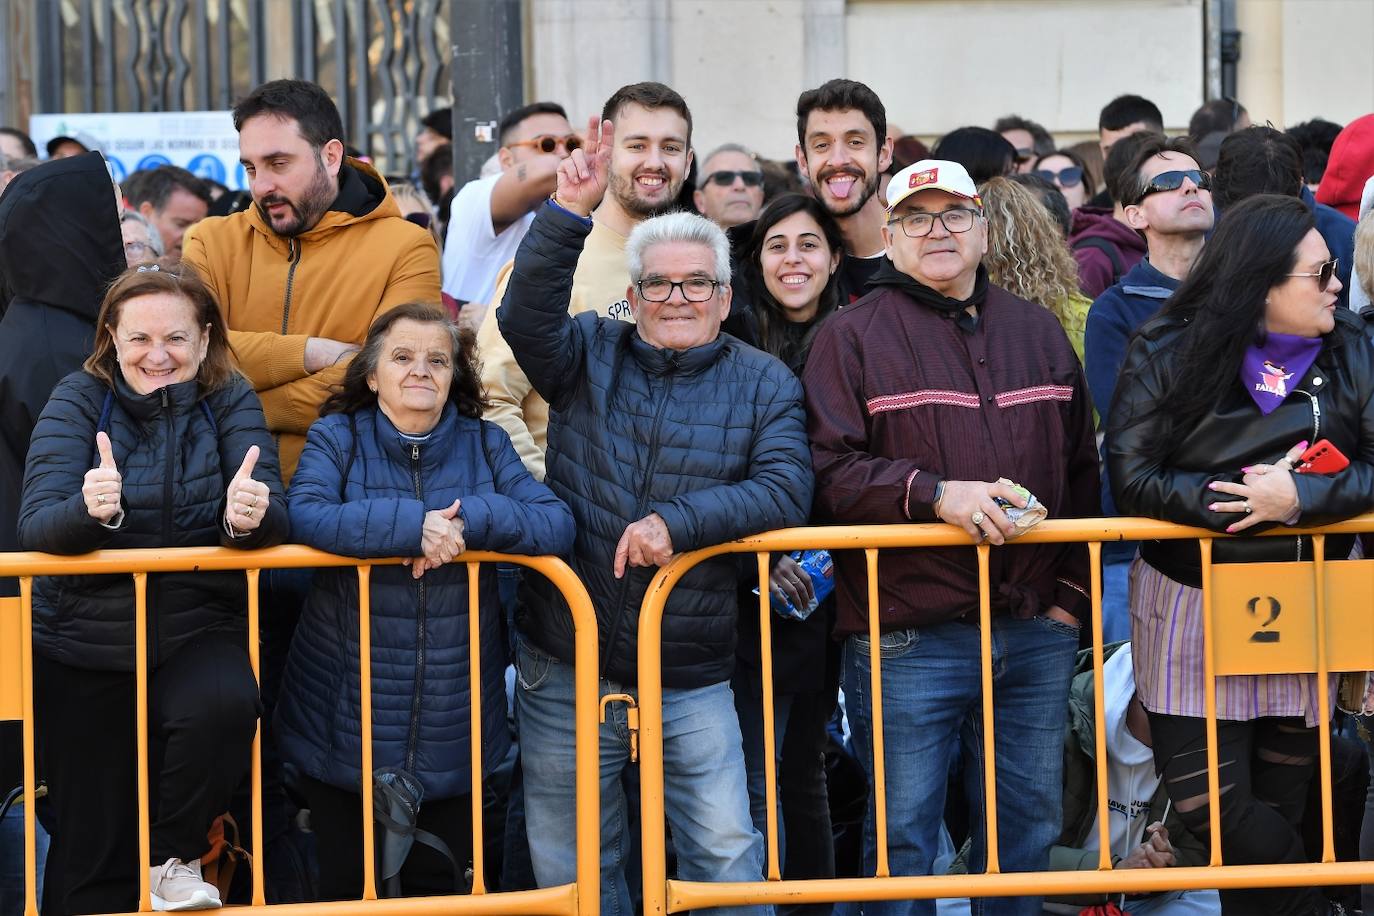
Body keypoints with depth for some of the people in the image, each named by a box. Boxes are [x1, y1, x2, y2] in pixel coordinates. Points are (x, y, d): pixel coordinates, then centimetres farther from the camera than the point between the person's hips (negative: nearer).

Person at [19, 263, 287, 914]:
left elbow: (276, 518, -14)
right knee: (95, 850, 3)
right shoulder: (80, 399, -5)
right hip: (84, 644, 0)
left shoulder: (229, 401, -1)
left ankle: (178, 859, -8)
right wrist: (90, 510, -39)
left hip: (197, 632, 0)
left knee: (223, 706, -32)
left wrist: (249, 515, -38)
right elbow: (36, 526, -17)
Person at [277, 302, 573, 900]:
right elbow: (305, 516, -22)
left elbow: (557, 525, -9)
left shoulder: (485, 445, 4)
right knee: (348, 888, 11)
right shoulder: (337, 437, -3)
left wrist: (472, 520, -25)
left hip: (452, 728, 2)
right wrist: (414, 526, -30)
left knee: (437, 888, 14)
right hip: (346, 725, -2)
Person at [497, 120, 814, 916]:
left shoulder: (764, 385, 3)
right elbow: (526, 317, -15)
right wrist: (569, 215, -26)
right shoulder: (590, 357, 6)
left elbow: (785, 490, -12)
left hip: (695, 679, -1)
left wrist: (678, 521, -24)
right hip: (567, 671, 1)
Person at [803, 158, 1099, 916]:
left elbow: (1081, 469, 17)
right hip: (906, 639, -4)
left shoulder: (1038, 332, 14)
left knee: (1027, 826, 12)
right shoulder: (853, 337, 0)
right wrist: (934, 493, -21)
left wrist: (1074, 591, 9)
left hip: (1036, 631, 4)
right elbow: (828, 472, -10)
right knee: (902, 837, 1)